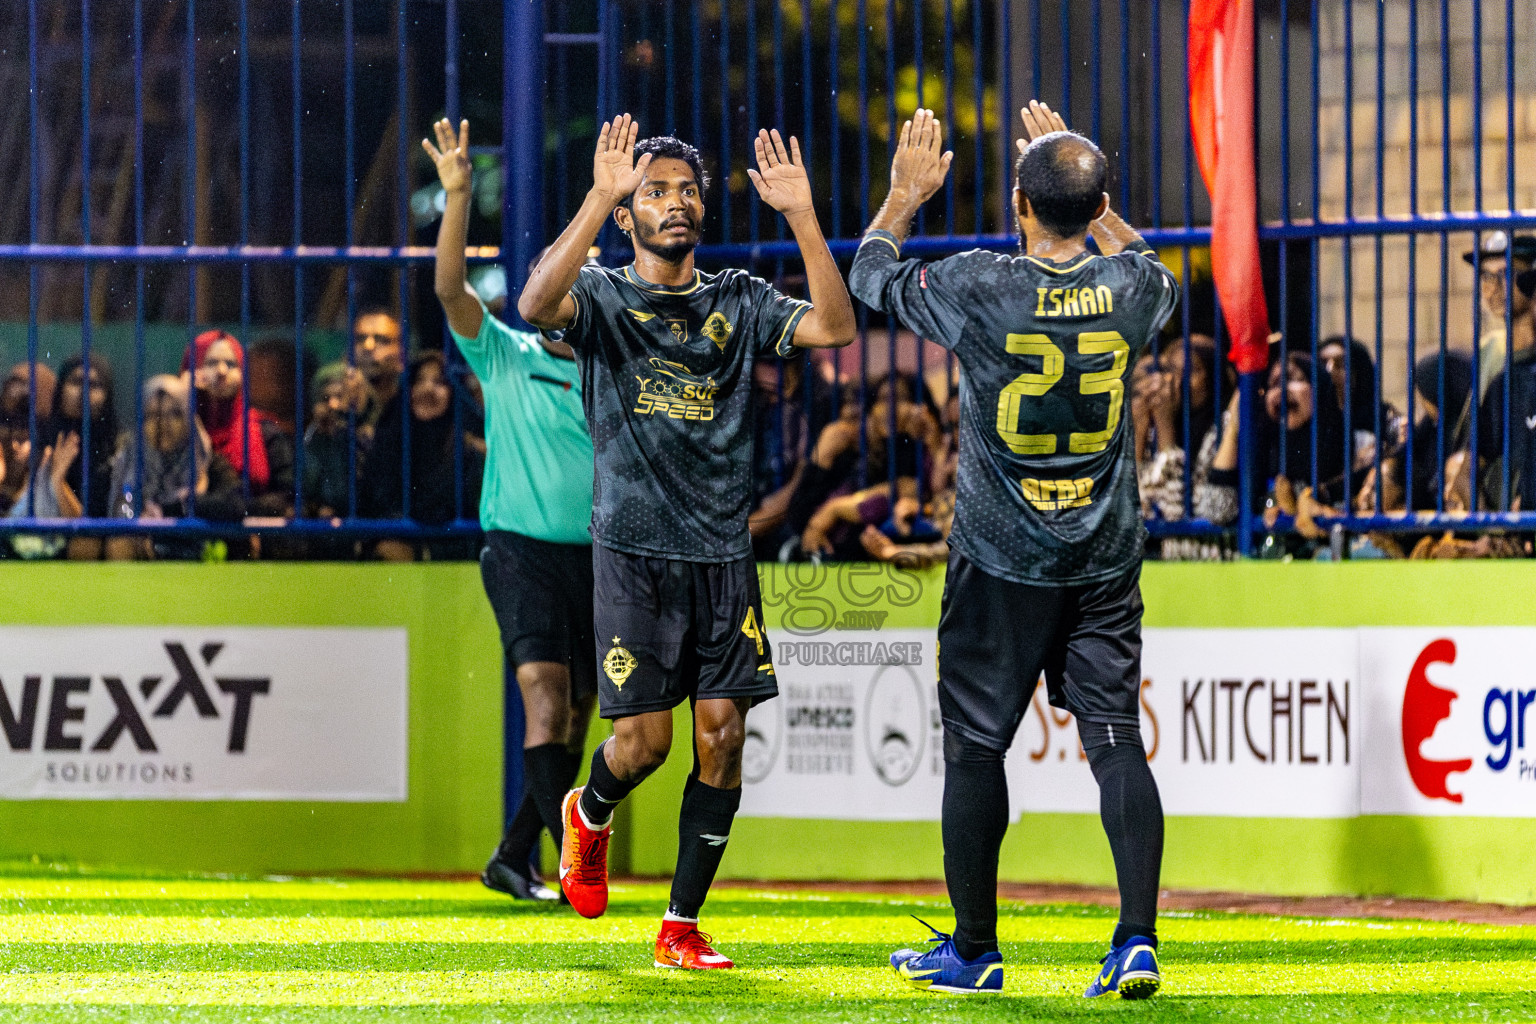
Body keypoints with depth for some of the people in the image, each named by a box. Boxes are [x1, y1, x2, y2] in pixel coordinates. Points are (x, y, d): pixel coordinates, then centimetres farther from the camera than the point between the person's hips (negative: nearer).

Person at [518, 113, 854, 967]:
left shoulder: (739, 302, 10)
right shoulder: (603, 296, 2)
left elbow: (833, 329, -6)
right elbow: (538, 304, -22)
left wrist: (801, 215, -13)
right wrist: (599, 198, -28)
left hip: (723, 551, 3)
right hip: (634, 547, -3)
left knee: (723, 734, -3)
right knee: (645, 737, -6)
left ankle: (683, 926, 8)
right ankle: (589, 815, 31)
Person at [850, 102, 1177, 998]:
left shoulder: (977, 286, -15)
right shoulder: (1132, 286, -6)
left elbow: (872, 276, 6)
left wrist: (906, 194, 21)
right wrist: (1084, 189, 28)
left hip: (1001, 562, -3)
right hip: (1107, 556, 3)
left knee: (975, 746, 8)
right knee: (1116, 739, 1)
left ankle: (974, 949, 15)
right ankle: (1140, 936, -11)